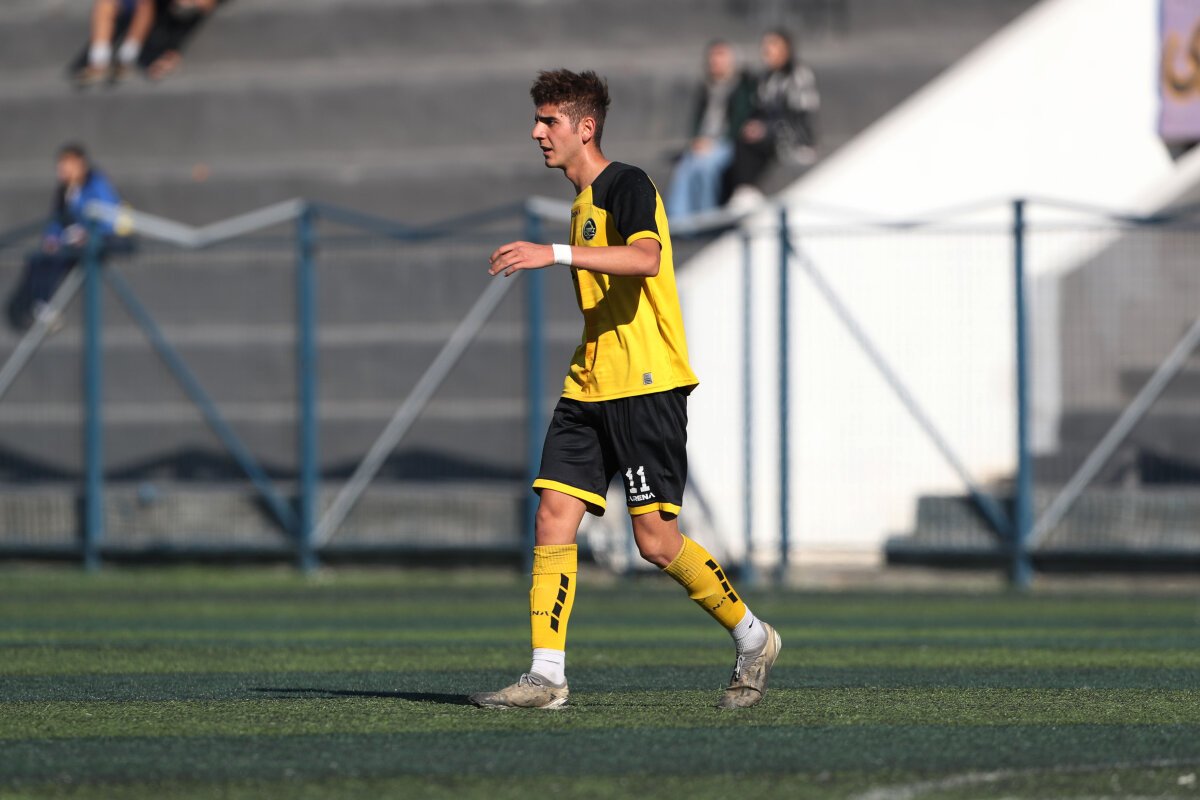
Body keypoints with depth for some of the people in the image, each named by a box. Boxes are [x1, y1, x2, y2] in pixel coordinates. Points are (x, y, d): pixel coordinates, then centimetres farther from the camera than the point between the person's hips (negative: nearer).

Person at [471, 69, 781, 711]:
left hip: (646, 386, -9)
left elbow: (646, 258, -29)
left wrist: (555, 254, -36)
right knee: (552, 520, -4)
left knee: (656, 541, -7)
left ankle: (751, 638, 13)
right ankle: (546, 676, -5)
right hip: (589, 389, 9)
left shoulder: (626, 185, -9)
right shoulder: (582, 202, 19)